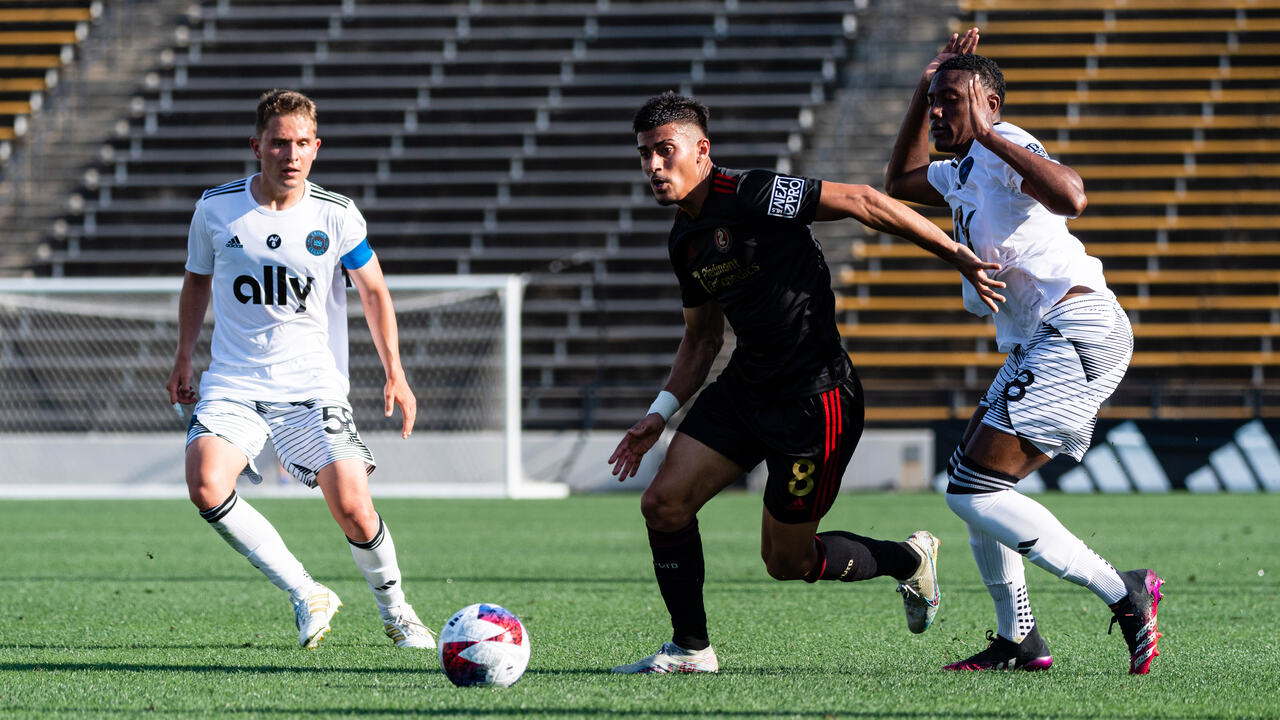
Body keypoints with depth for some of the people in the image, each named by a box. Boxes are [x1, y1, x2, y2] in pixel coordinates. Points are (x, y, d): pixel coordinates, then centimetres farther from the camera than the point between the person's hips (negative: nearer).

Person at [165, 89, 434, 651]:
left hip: (313, 387, -1)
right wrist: (183, 360, 18)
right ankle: (307, 597, -10)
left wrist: (395, 374, 4)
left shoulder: (336, 216, -4)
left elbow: (374, 292, 9)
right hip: (233, 383, 1)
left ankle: (394, 610, 17)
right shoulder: (216, 208, -1)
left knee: (354, 510, -13)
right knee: (207, 489, -25)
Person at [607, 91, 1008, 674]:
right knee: (663, 504, -4)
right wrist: (660, 415, 11)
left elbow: (862, 203, -20)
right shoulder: (684, 241, 8)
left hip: (814, 398, -8)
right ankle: (691, 649, 11)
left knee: (786, 561, 2)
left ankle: (908, 561, 27)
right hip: (745, 386, 8)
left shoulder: (748, 195, -19)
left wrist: (957, 255, -22)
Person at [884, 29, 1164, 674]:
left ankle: (1124, 596, -13)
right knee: (973, 485, 16)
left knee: (974, 493, -14)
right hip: (1036, 347, 11)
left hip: (1076, 336, -11)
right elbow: (900, 184, 42)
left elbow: (1070, 197, -31)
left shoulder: (1003, 151, -10)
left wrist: (989, 136, -24)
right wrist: (923, 88, 29)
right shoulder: (961, 172, 21)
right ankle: (1018, 641, 21)